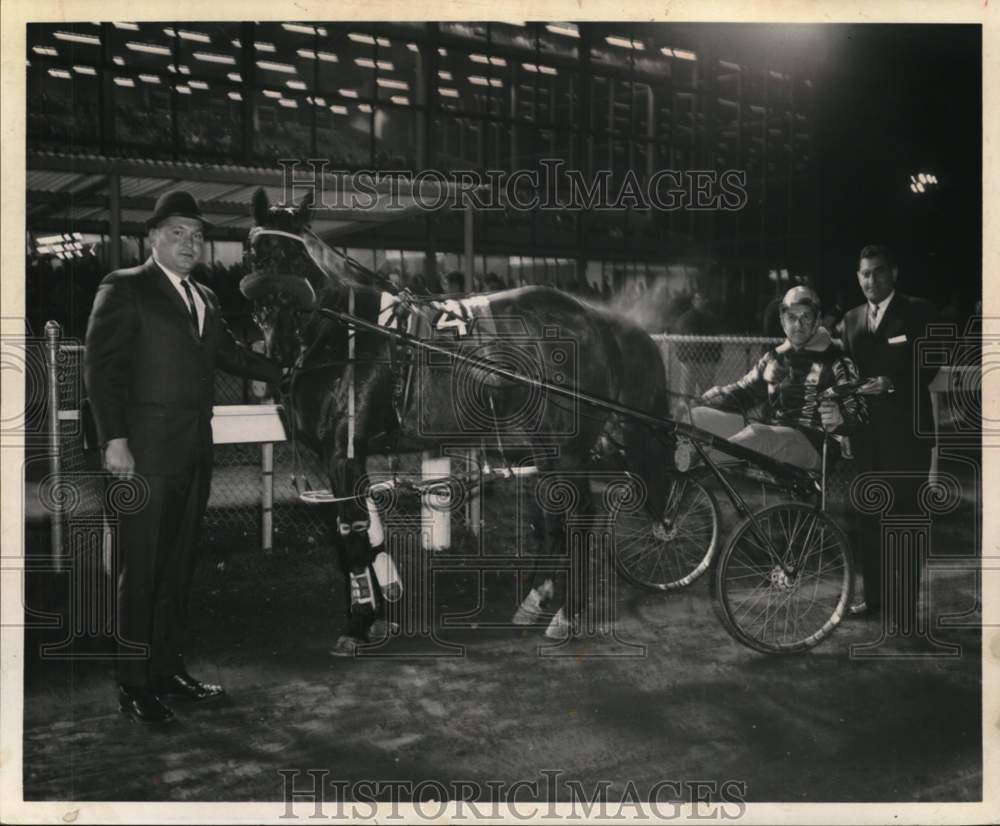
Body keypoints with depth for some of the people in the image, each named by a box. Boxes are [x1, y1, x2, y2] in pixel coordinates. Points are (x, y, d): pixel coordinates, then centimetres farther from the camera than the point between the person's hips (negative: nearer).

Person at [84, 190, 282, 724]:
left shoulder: (204, 298, 17)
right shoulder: (124, 288, -4)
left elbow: (229, 353, 28)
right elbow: (100, 366, -9)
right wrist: (113, 439, -16)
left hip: (194, 453, 7)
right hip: (145, 454, -7)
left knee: (177, 567, 13)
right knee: (141, 570, -2)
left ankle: (168, 670, 24)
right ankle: (133, 686, 8)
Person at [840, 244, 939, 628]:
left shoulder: (918, 312, -1)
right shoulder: (852, 319, 14)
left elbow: (928, 366, -9)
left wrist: (892, 382, -22)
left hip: (906, 429, -5)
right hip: (866, 429, 5)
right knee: (868, 516, 10)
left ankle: (905, 607, 4)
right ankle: (874, 594, 22)